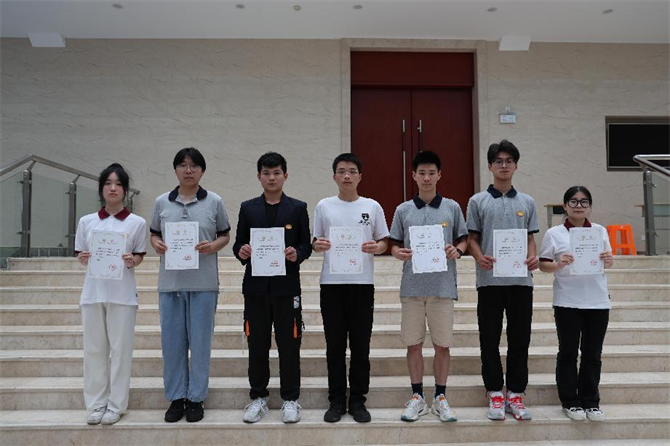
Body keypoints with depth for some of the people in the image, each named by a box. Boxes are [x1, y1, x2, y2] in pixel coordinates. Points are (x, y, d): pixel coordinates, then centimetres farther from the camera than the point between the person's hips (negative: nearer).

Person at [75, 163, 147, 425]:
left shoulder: (136, 223, 1)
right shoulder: (86, 222, 7)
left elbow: (139, 256, 4)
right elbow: (79, 255, 11)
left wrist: (131, 261, -17)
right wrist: (82, 259, -11)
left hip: (122, 293, -2)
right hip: (93, 291, 3)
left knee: (120, 348, 2)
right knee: (94, 349, 7)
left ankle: (116, 405, 13)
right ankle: (96, 404, 19)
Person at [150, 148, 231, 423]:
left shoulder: (214, 202, 2)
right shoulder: (162, 202, 7)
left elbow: (225, 235, 8)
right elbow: (154, 234, 15)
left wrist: (213, 246, -12)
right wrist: (156, 245, -7)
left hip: (203, 282, -2)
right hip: (170, 282, 2)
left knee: (200, 341, 4)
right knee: (172, 341, 8)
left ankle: (196, 398, 19)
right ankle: (176, 397, 23)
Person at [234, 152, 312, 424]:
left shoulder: (298, 208, 4)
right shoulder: (248, 208, 8)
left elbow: (306, 245, 3)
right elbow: (238, 243, 8)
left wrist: (297, 254, -18)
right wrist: (241, 251, -14)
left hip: (286, 286, -1)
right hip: (256, 286, 2)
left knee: (289, 344, 4)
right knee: (257, 344, 8)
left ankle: (290, 399, 18)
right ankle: (258, 397, 23)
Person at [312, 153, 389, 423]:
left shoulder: (372, 207, 5)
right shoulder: (323, 206, 7)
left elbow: (384, 241, 8)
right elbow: (316, 241, 9)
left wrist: (376, 247, -14)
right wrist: (318, 246, -13)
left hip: (362, 283, 0)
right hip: (331, 283, 0)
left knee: (360, 345, 6)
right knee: (335, 345, 7)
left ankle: (358, 400, 19)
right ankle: (336, 401, 19)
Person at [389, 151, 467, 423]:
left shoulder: (452, 208, 5)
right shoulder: (403, 210, 7)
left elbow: (463, 240, 11)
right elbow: (394, 244, 10)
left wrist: (457, 251, -11)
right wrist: (399, 253, -11)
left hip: (442, 286, 0)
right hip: (412, 286, 1)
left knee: (442, 344, 6)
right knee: (413, 343, 7)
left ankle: (440, 398, 22)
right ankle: (417, 397, 21)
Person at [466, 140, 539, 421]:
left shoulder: (527, 202, 12)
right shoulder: (478, 201, 5)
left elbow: (530, 237, 13)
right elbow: (472, 238, 4)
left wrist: (532, 257, -7)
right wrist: (480, 257, -16)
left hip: (521, 279, 2)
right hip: (490, 279, -2)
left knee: (519, 338, 6)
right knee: (490, 338, 4)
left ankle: (515, 394, 18)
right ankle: (495, 393, 16)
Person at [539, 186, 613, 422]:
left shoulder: (600, 231, 8)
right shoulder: (554, 233, -1)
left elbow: (608, 263, 15)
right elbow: (543, 265, -1)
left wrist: (608, 260, -8)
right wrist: (557, 265, -21)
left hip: (598, 302, 3)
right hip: (567, 302, -3)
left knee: (592, 354, 9)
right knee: (568, 352, 6)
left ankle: (591, 402, 21)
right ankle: (570, 402, 17)